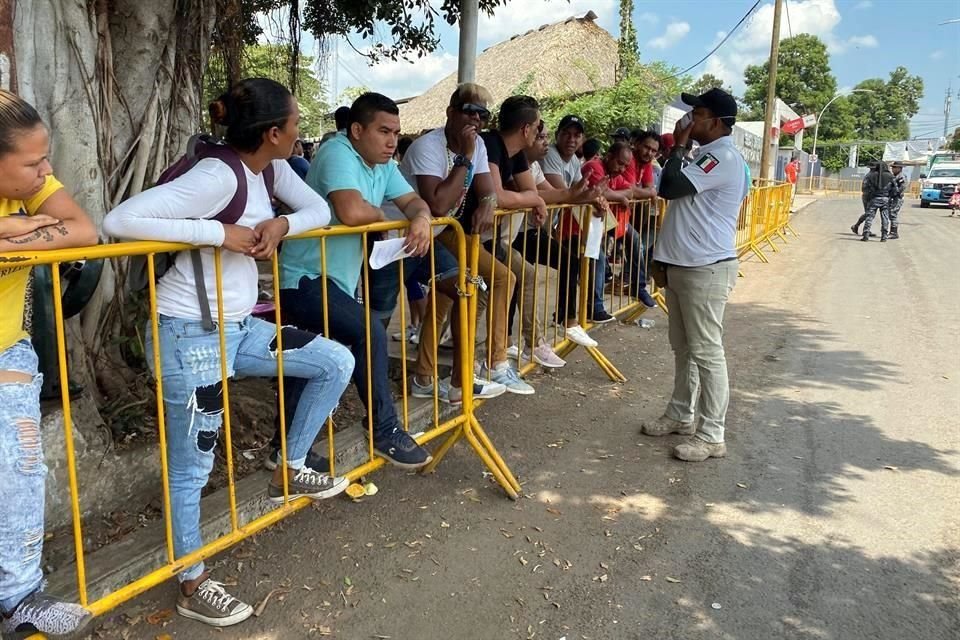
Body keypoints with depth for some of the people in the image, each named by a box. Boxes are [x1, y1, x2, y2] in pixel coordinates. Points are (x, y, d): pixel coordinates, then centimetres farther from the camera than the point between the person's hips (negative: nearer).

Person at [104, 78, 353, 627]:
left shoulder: (270, 168, 3)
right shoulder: (217, 176, -22)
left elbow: (320, 210, 11)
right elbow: (120, 220, -28)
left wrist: (282, 224, -11)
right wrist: (219, 232, -26)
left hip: (238, 327, 9)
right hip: (191, 335, -9)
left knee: (337, 364, 9)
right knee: (193, 465, 5)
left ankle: (291, 471, 25)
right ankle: (192, 586, 25)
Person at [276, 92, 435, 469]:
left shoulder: (382, 164, 9)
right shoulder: (338, 153, -18)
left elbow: (412, 200, 10)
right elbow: (352, 212, -33)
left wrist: (421, 218, -15)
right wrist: (386, 216, -12)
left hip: (336, 279, 10)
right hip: (306, 278, -10)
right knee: (371, 333, -24)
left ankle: (286, 448, 30)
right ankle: (386, 433, -11)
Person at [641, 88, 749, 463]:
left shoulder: (723, 156, -16)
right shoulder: (709, 155, 18)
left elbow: (669, 187, -24)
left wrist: (679, 145, -9)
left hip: (705, 269, -11)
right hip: (683, 264, 11)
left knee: (706, 351, -6)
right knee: (682, 348, 17)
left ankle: (711, 436, 1)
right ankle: (680, 415, 29)